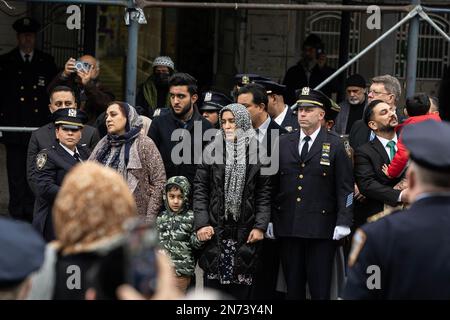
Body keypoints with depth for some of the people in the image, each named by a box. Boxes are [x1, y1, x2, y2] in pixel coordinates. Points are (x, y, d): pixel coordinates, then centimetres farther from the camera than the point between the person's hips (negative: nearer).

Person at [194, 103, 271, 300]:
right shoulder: (212, 151, 6)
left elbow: (264, 193, 4)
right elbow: (200, 189, 4)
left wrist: (260, 226, -5)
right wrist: (201, 223, -5)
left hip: (245, 232, -1)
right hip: (215, 230, 1)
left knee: (240, 290, -1)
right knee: (213, 284, -1)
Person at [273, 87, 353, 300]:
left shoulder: (335, 145, 1)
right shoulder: (283, 143, 11)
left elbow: (345, 187, -2)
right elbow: (273, 184, 13)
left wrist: (343, 223, -9)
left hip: (321, 227, -3)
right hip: (288, 226, 3)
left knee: (320, 290, -3)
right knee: (293, 288, 8)